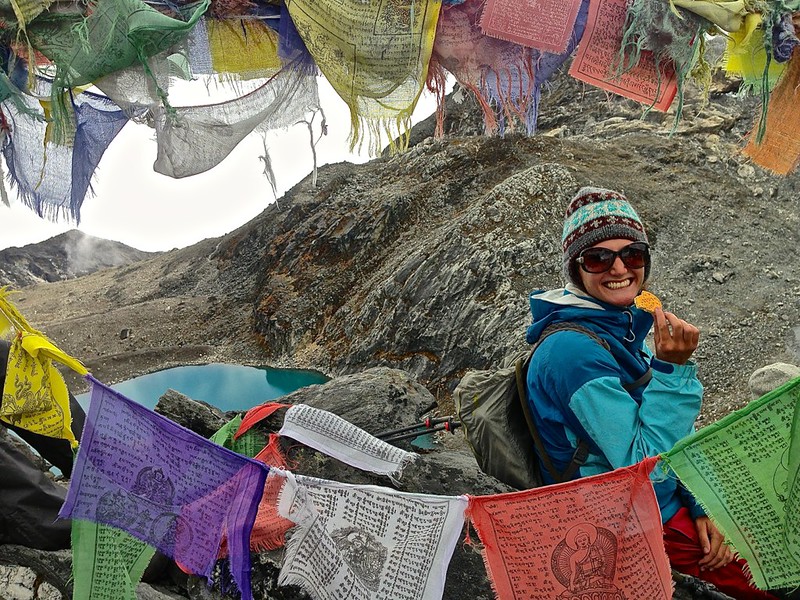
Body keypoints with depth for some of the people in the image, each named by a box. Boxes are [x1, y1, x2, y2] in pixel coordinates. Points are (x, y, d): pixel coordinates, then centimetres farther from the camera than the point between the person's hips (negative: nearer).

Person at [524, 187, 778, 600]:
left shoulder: (625, 323, 1)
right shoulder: (573, 352, -27)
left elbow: (672, 429, 9)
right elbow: (645, 464, -26)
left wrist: (702, 505, 0)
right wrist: (672, 368, -29)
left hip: (673, 495, 8)